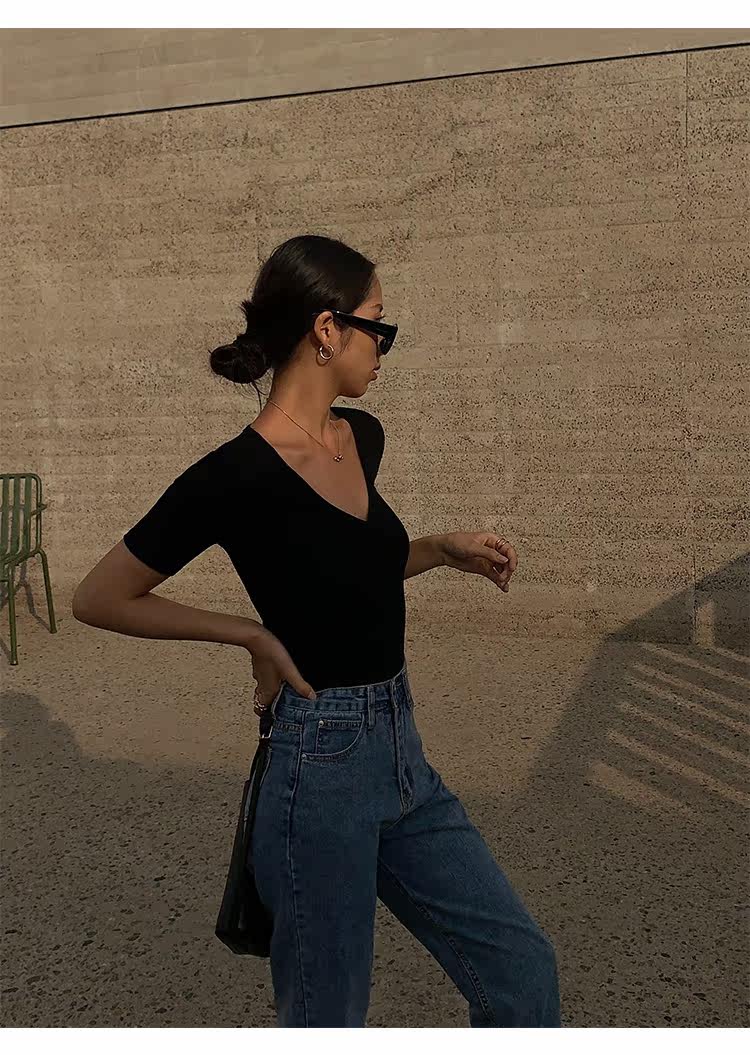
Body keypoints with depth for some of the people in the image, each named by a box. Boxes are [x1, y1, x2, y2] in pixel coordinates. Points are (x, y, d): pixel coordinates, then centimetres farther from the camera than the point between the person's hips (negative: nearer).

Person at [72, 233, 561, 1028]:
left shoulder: (363, 437, 4)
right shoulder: (236, 476, -19)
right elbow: (98, 599, -8)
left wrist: (444, 549, 5)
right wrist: (251, 633, -12)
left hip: (402, 754, 7)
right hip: (319, 766, -7)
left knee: (522, 969, 16)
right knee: (327, 1018, 15)